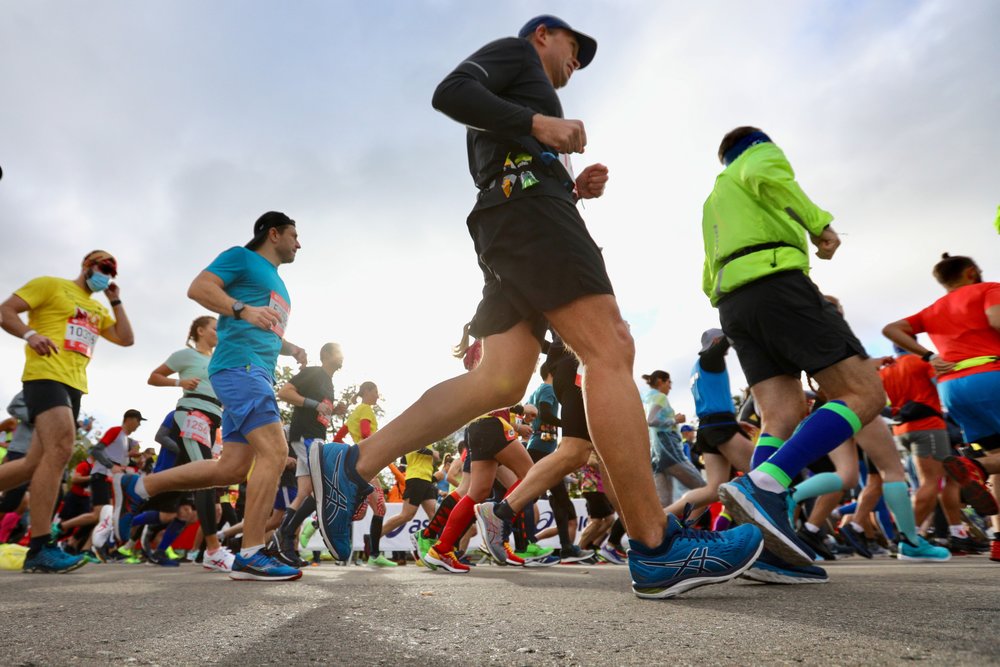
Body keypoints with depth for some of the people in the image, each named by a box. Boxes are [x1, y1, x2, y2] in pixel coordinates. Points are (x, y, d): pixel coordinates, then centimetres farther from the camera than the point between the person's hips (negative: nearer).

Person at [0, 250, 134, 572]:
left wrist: (115, 301, 16)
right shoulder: (50, 285, 7)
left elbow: (126, 339, 17)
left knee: (36, 462, 6)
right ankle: (39, 548, -24)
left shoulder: (98, 310, 25)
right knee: (60, 449, -23)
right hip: (45, 376, -8)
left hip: (74, 386, 8)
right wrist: (30, 334, -19)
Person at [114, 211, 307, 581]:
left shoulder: (278, 284, 28)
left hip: (257, 374, 10)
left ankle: (136, 487, 20)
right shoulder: (241, 257, 4)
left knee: (231, 468, 6)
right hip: (239, 365, -10)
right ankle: (250, 556, -15)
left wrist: (292, 349, 19)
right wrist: (243, 309, -23)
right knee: (274, 451, -19)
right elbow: (198, 287, -9)